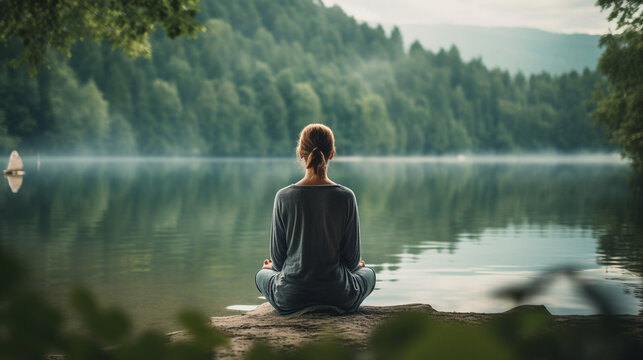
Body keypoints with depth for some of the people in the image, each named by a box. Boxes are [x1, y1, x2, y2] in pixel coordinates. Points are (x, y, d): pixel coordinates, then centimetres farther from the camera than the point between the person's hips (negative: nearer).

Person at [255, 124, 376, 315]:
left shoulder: (284, 197, -11)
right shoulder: (346, 197, -11)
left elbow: (277, 258, -4)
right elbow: (352, 258, -3)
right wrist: (357, 265, 21)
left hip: (291, 298, 0)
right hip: (339, 297, 0)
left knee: (262, 274, 35)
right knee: (368, 273, 34)